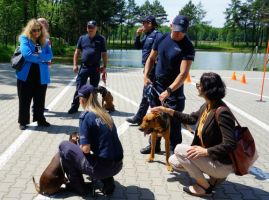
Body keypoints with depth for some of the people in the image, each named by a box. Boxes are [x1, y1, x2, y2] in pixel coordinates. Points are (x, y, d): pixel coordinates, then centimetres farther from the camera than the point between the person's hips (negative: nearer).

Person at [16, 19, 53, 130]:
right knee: (24, 99, 5)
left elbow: (49, 56, -2)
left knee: (40, 99, 13)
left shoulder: (44, 41, 8)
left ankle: (40, 119, 27)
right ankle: (23, 122, 17)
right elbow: (26, 54, -19)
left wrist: (38, 55, -17)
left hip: (41, 75, 4)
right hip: (26, 74, -3)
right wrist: (41, 59, -10)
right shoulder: (24, 39, -5)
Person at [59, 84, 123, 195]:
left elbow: (85, 149, -15)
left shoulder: (86, 116, -10)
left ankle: (78, 186, 16)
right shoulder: (105, 114, 11)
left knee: (64, 146, 8)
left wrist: (79, 146, 8)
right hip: (117, 165, 7)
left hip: (102, 167, -7)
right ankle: (108, 183, 19)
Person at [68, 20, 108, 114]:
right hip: (84, 67, 1)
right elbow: (77, 52, 9)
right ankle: (74, 107, 9)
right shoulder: (82, 38, 6)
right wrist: (75, 64, 2)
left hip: (95, 68, -1)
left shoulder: (101, 39, 2)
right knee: (79, 88, 0)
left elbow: (104, 54, 3)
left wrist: (104, 67, -2)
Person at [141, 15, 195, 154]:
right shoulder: (162, 39, 1)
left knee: (173, 121, -4)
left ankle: (175, 149, 11)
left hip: (174, 88, -6)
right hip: (156, 85, 6)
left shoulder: (187, 47, -16)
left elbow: (183, 73, -23)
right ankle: (154, 145, 31)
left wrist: (168, 91, -31)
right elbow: (151, 58, 13)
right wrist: (146, 75, -1)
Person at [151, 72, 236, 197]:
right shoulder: (207, 106, 0)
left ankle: (205, 186, -4)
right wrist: (167, 110, 10)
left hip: (222, 163, -9)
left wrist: (205, 151, -29)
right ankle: (214, 176, 13)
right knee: (173, 161, 13)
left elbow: (230, 144, -31)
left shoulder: (222, 112, -28)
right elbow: (189, 119, 15)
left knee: (180, 149, -17)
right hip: (209, 156, 9)